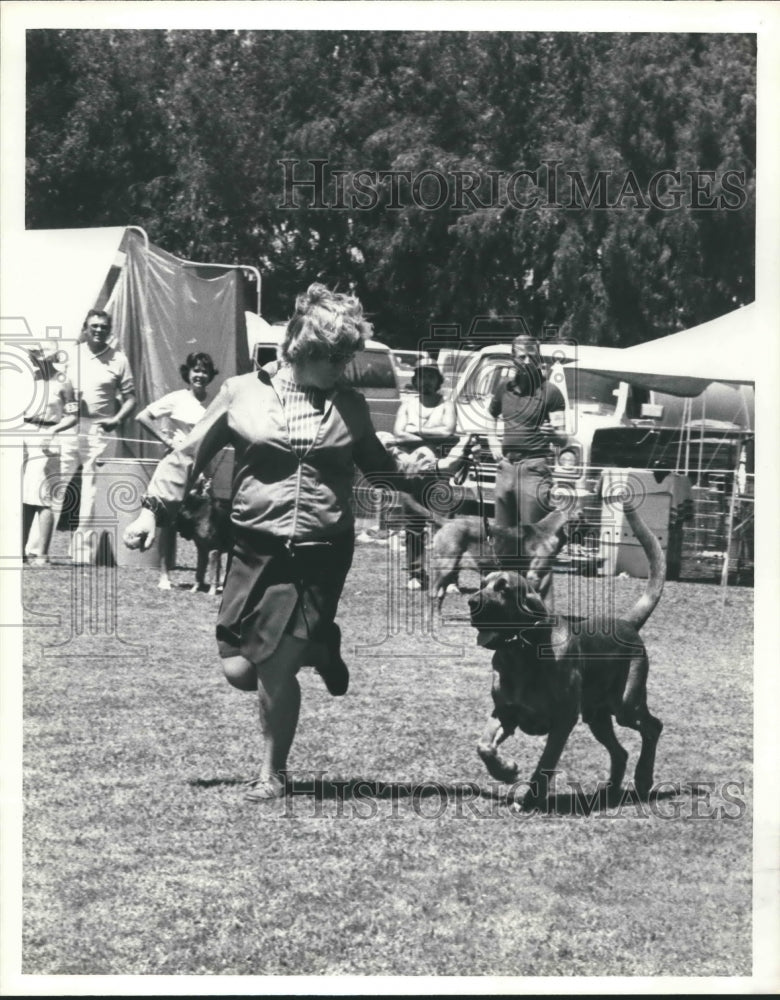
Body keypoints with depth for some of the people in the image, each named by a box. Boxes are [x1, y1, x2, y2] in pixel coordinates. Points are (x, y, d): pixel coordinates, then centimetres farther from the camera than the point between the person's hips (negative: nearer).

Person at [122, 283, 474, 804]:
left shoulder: (349, 405, 7)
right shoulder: (242, 393, 1)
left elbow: (380, 463, 22)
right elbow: (190, 455, 7)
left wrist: (437, 468, 10)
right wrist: (154, 508, -3)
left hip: (321, 555, 0)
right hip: (256, 548, 0)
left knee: (275, 668, -7)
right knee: (239, 671, -2)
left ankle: (273, 774, 15)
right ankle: (311, 645, 30)